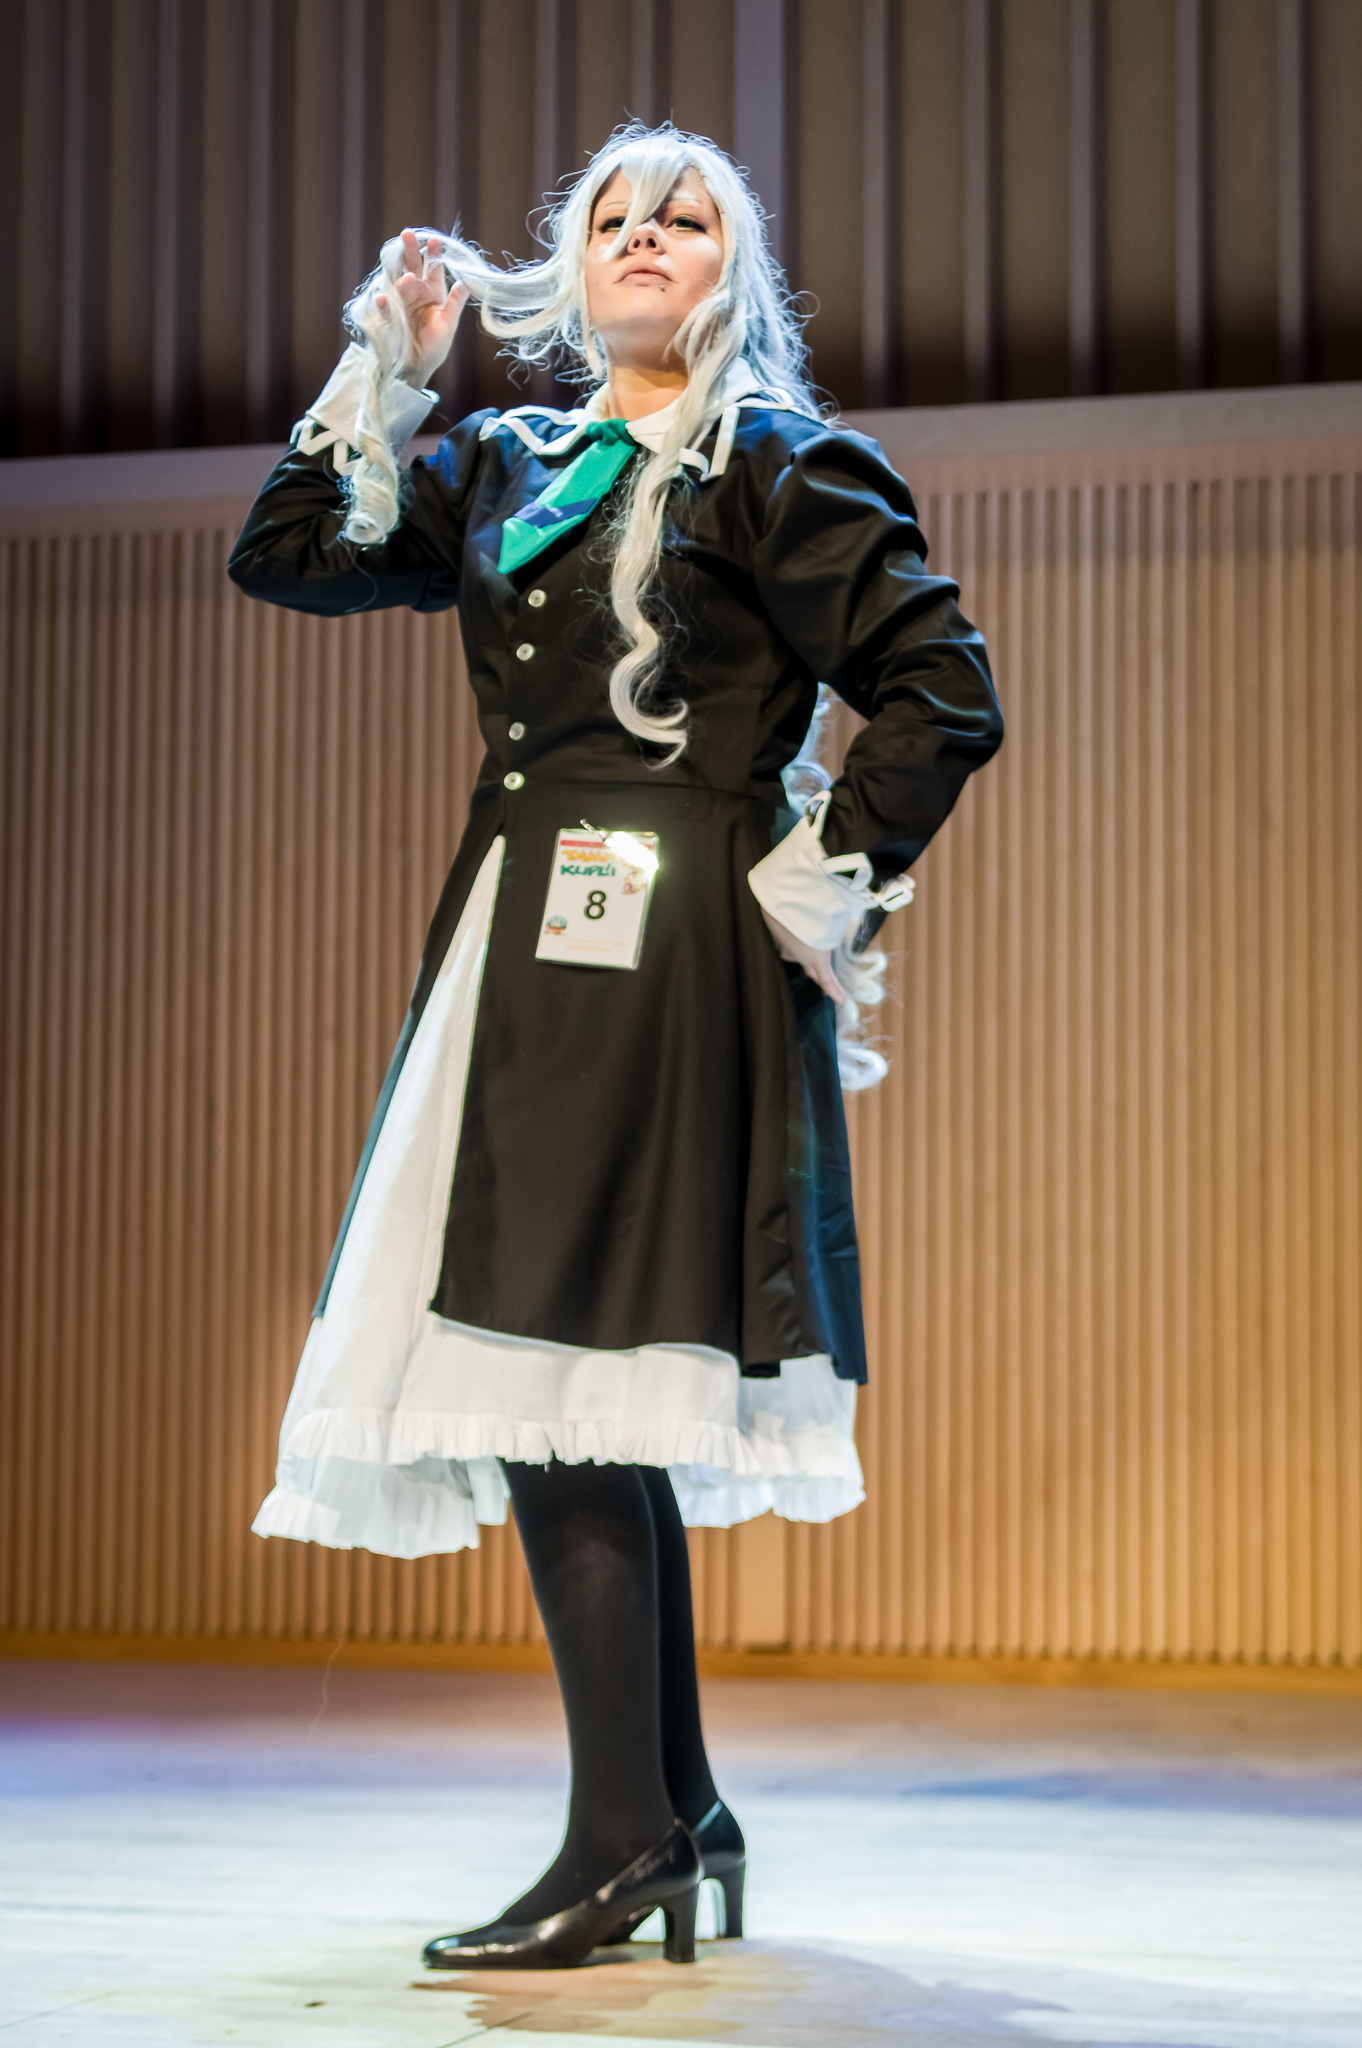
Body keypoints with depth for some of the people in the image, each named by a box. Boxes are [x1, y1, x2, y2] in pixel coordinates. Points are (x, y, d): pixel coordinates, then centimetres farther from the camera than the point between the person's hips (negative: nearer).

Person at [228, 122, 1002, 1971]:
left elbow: (942, 687, -5)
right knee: (590, 1397, 8)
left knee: (561, 1366, -13)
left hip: (669, 958, -7)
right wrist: (390, 359, 13)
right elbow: (289, 556, 19)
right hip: (528, 947, 7)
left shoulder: (777, 469, 0)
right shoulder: (508, 470, 19)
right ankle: (676, 1813, 18)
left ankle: (622, 1838, -7)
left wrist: (829, 885, -6)